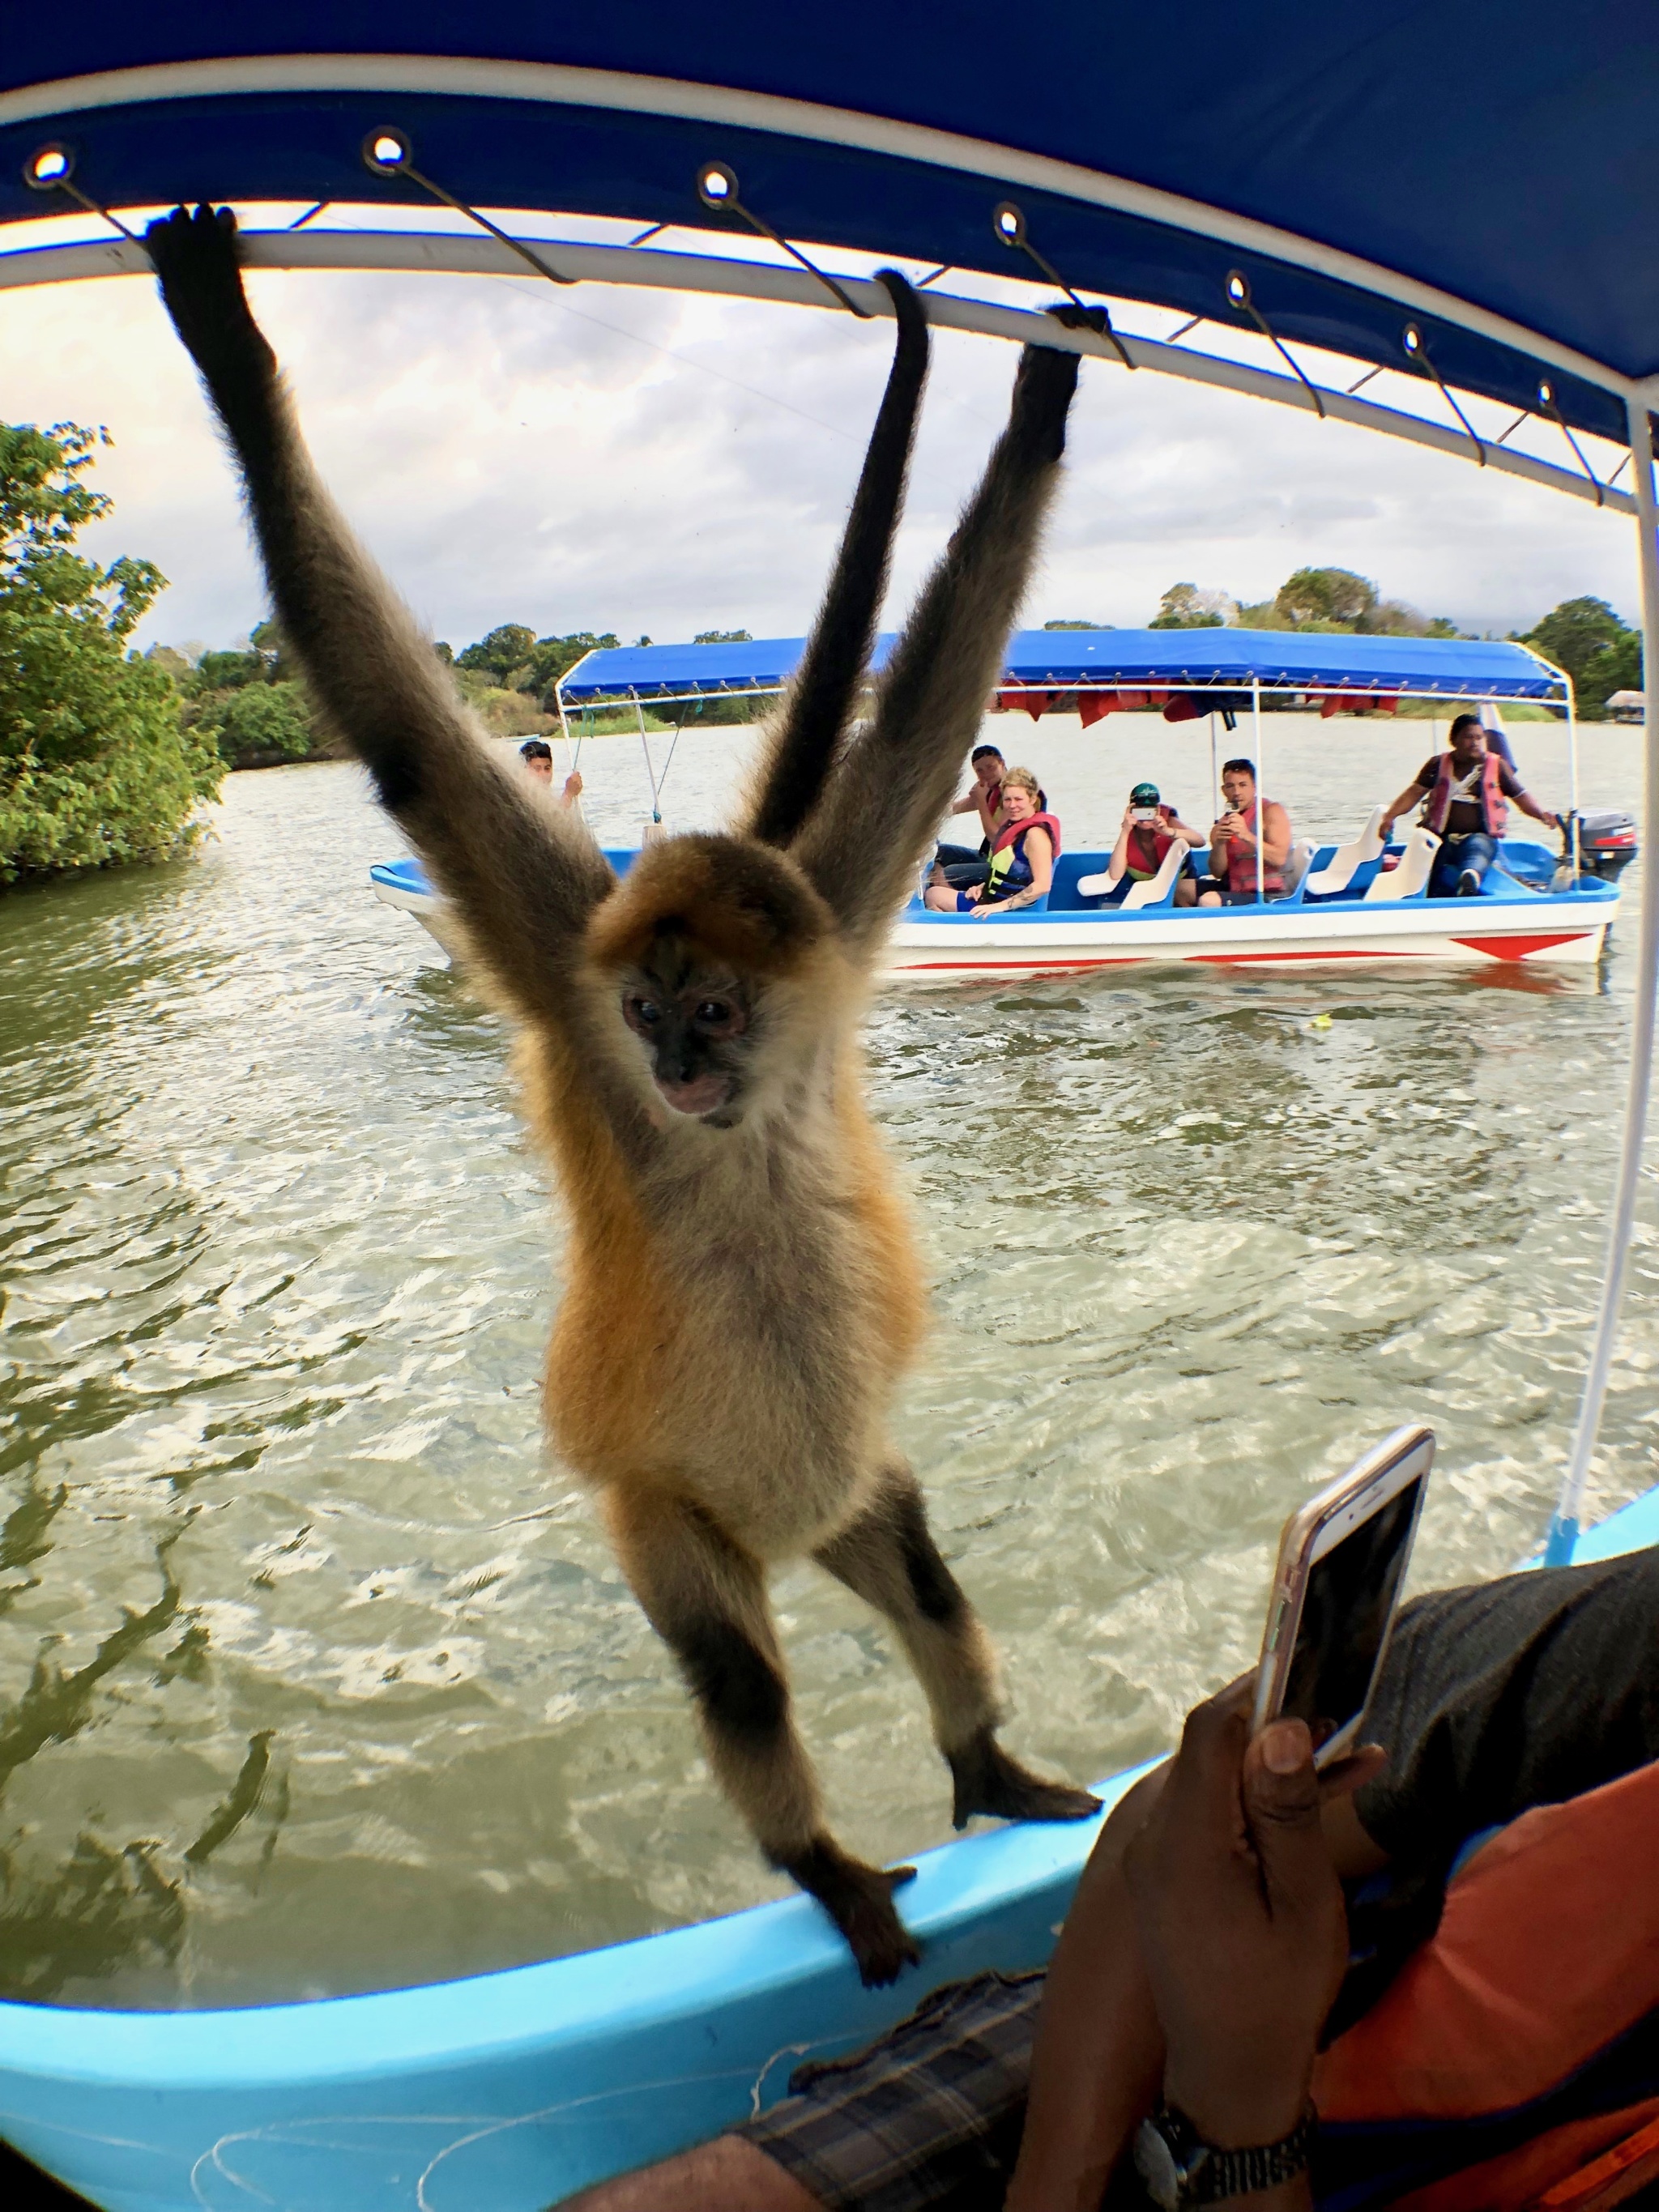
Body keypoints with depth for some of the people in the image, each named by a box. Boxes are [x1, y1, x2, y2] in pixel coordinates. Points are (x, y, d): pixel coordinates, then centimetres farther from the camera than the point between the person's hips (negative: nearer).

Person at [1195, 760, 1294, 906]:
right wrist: (1219, 844, -14)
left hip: (1270, 896, -7)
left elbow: (1279, 859, -19)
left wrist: (1246, 836, -29)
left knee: (1209, 901, -29)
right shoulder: (1225, 822, 10)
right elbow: (1218, 873, 4)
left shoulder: (1271, 811, -5)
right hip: (1237, 891, 7)